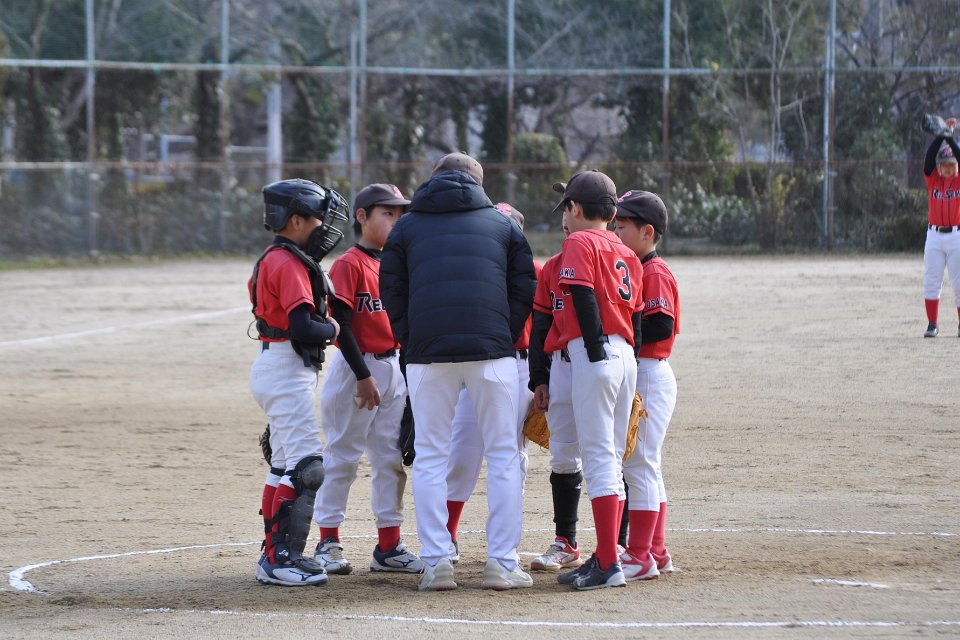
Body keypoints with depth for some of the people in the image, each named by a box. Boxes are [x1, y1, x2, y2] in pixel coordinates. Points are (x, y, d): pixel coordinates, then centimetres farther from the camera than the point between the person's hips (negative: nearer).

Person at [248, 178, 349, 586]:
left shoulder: (273, 259, 14)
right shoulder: (289, 264, -17)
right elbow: (304, 328, -25)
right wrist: (332, 329, -7)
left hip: (273, 366, 11)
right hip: (288, 370, -11)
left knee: (284, 464, 16)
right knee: (306, 466, -13)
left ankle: (274, 554, 21)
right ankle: (281, 558, -15)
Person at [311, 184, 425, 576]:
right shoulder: (349, 265, -11)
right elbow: (342, 325, -16)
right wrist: (363, 376, -18)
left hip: (394, 367, 8)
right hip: (357, 368, -8)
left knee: (392, 458, 8)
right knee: (343, 456, -2)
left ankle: (389, 547, 14)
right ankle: (328, 543, 4)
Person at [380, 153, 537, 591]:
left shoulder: (407, 227, 16)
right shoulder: (502, 225, 16)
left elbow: (391, 291, 11)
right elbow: (524, 289, 11)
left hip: (428, 354, 0)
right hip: (492, 350, 0)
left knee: (431, 459, 6)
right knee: (503, 455, 5)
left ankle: (436, 563, -2)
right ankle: (502, 563, 0)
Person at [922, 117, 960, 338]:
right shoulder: (932, 179, 5)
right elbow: (929, 157, -10)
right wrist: (942, 134, -17)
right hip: (935, 236, 2)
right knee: (931, 281, 0)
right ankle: (932, 324, 6)